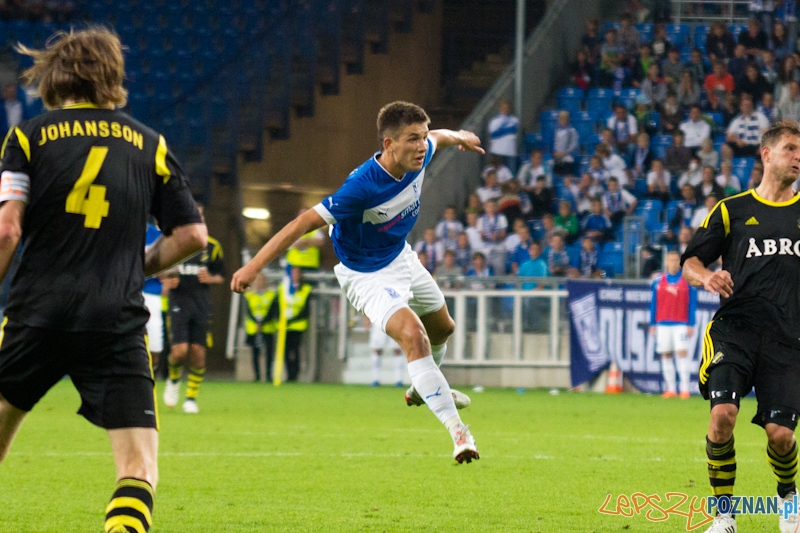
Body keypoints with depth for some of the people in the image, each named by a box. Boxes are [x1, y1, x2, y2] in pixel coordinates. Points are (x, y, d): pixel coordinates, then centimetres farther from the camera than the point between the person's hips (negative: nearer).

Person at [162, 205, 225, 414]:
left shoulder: (211, 246, 8)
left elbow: (221, 276, 15)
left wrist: (210, 278, -7)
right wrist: (166, 281, -8)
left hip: (201, 305, 2)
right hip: (179, 302, -2)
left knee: (198, 352, -2)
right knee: (180, 351, -14)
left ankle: (192, 397, 12)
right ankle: (174, 379, 19)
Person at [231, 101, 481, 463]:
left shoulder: (419, 156, -17)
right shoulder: (362, 187, -37)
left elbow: (438, 138, 10)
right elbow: (305, 223, -35)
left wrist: (460, 138, 34)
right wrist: (254, 266, -38)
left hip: (401, 256, 8)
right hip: (368, 275, -8)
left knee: (442, 328, 27)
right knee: (413, 337, -27)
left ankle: (423, 388, 58)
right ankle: (456, 430, -27)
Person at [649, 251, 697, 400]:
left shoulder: (688, 281, 2)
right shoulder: (658, 281, 7)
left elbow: (692, 304, 3)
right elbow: (653, 304, 12)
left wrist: (691, 325, -2)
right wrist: (652, 324, 8)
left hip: (681, 324, -3)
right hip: (663, 324, 3)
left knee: (682, 352, -12)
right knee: (666, 355, 3)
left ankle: (685, 388, -11)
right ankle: (671, 389, 9)